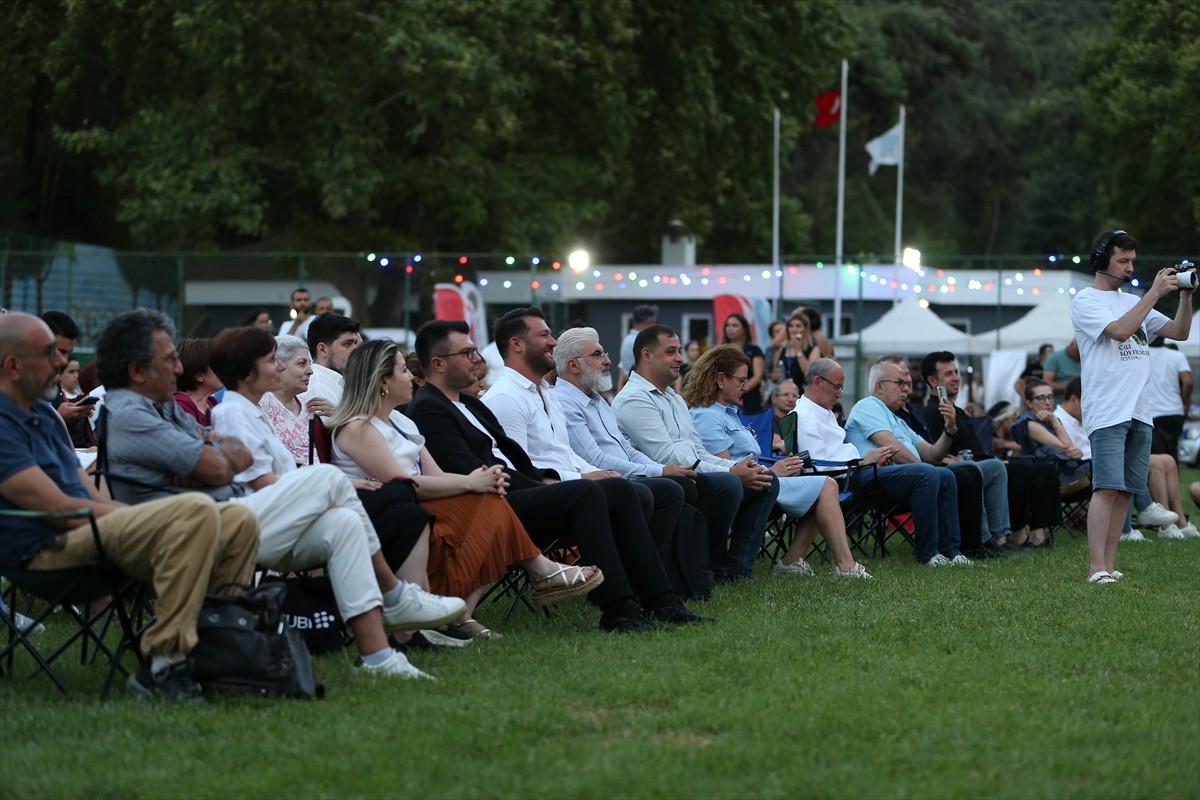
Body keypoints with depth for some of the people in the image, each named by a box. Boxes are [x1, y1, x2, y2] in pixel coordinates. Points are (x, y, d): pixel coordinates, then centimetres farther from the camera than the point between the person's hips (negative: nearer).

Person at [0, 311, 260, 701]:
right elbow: (59, 507, -16)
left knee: (239, 521, -1)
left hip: (87, 532, 10)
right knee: (196, 512, -30)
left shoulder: (42, 413, 22)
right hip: (48, 549, -10)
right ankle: (162, 665, -29)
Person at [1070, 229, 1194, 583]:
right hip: (1107, 413, -7)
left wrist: (1185, 294, 2)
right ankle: (1097, 568, -19)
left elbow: (1179, 332, 17)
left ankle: (1109, 564, 6)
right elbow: (1120, 330, -17)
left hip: (1140, 413, 7)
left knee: (1125, 491, 4)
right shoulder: (1085, 301, -1)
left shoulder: (1133, 302, 22)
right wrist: (1155, 292, -15)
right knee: (1107, 488, -15)